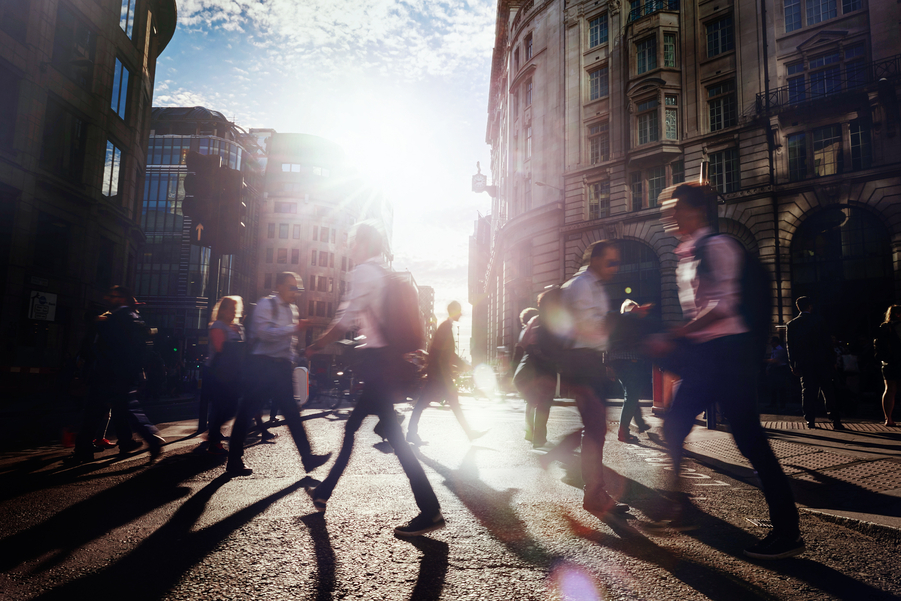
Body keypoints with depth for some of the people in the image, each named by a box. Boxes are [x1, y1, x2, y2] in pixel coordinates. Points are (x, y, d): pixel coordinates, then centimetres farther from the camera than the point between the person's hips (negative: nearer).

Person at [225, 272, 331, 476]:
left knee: (292, 413, 7)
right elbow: (265, 332, -21)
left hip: (282, 367, 7)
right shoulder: (266, 305, -6)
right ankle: (234, 462, 10)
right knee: (247, 411, -1)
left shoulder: (292, 309, 17)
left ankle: (307, 457, 10)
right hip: (263, 364, -7)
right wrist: (294, 328, -26)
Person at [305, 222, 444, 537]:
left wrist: (317, 345, -2)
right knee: (351, 426, 18)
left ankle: (430, 511, -6)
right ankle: (324, 492, 31)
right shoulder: (384, 273, 19)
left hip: (377, 362, -10)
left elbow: (346, 320, -13)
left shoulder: (364, 271, -8)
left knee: (393, 435, -9)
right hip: (389, 359, 10)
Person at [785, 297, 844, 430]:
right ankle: (835, 421, 5)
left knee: (808, 392, 5)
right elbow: (827, 341, -4)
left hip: (804, 365, 2)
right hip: (821, 362, -2)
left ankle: (810, 421, 3)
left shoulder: (791, 325, 3)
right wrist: (832, 360, 2)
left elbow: (789, 347, 3)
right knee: (828, 391, 4)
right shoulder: (818, 321, -4)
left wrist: (793, 366, 6)